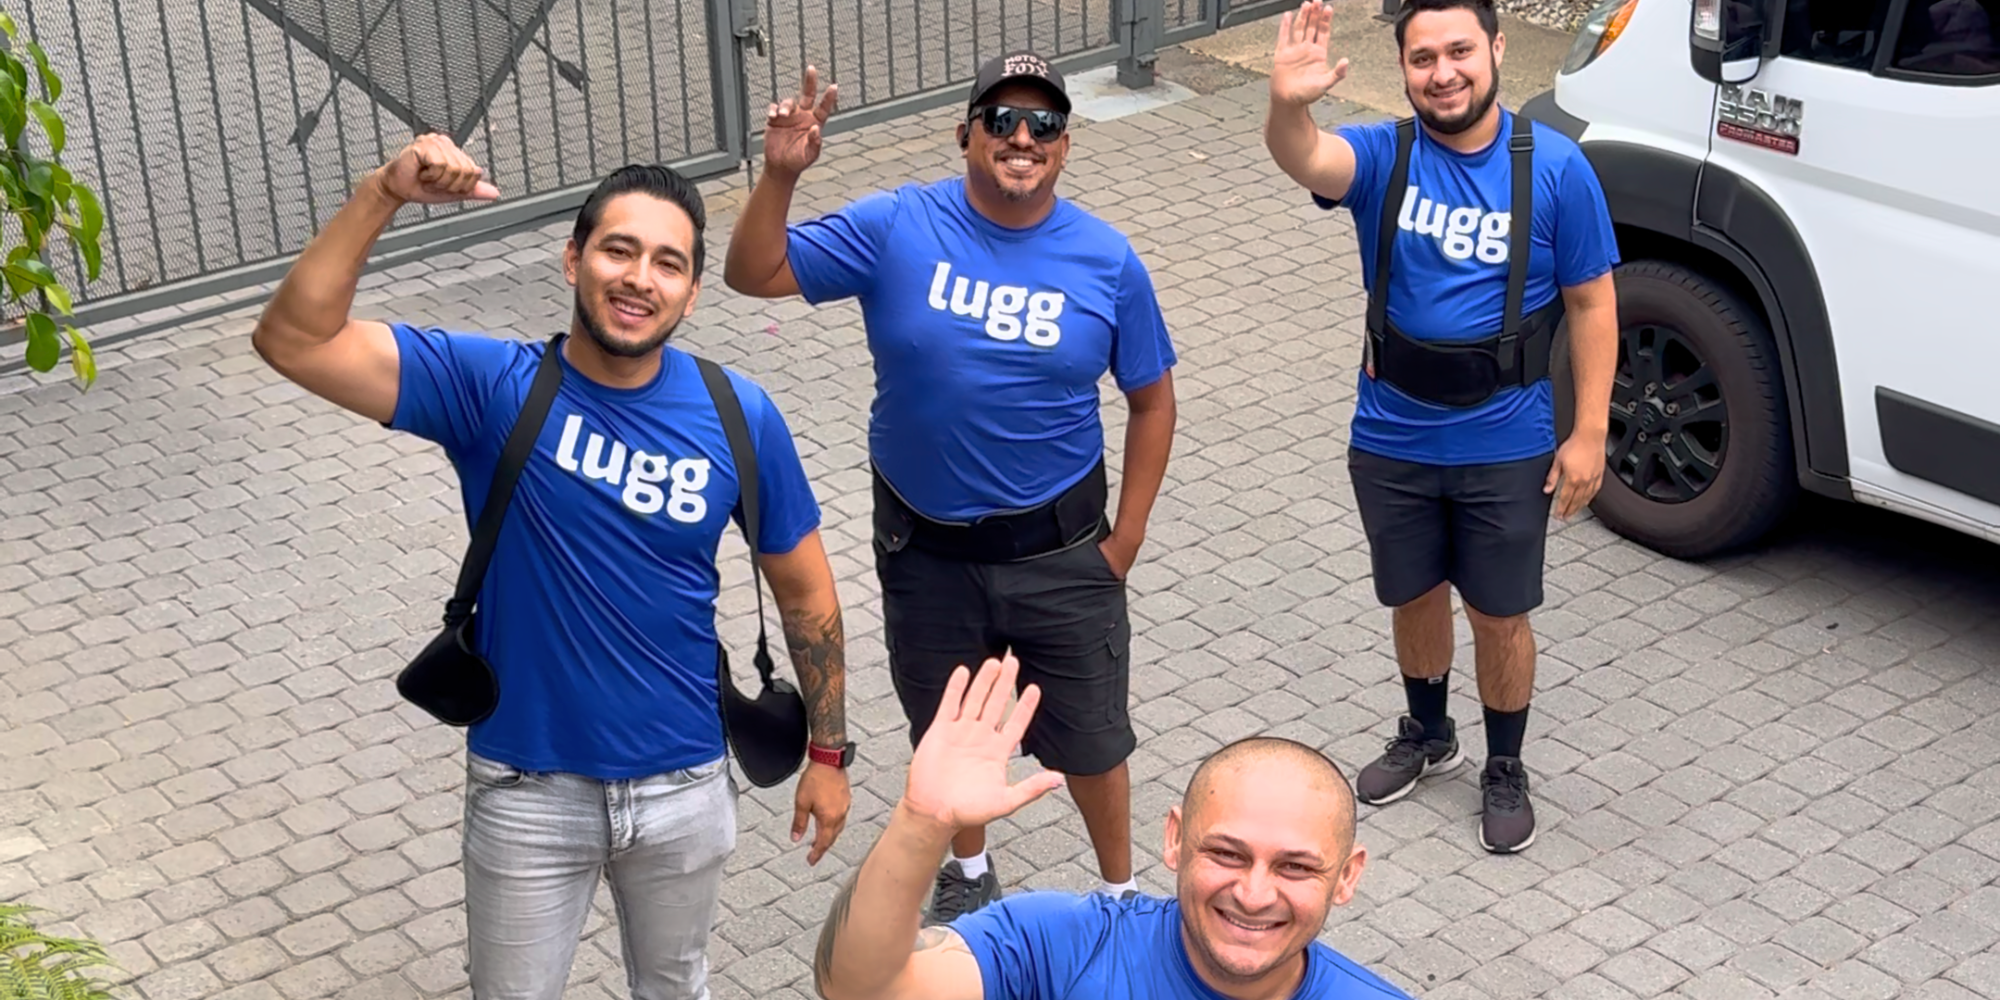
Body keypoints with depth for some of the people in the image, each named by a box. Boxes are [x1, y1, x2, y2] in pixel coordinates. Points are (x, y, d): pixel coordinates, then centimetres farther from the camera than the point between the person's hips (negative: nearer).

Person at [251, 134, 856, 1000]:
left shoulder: (739, 418, -11)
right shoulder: (492, 385, -15)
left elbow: (805, 588, 1)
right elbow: (293, 341, -25)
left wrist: (828, 751, 4)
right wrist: (384, 194, -35)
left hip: (684, 786, 1)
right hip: (527, 789, -1)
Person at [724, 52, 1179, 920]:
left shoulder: (1108, 262, -10)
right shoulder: (895, 228, -11)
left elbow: (1151, 399, 0)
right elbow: (752, 275, -11)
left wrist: (1126, 535, -2)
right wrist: (780, 175, -27)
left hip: (1059, 551, -1)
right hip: (925, 548, 1)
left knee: (1089, 736, 13)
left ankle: (1120, 892, 39)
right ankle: (969, 871, 48)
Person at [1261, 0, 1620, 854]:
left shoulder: (1556, 167, -11)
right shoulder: (1382, 155, -10)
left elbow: (1590, 303, -5)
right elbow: (1304, 160, -33)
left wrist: (1589, 432, -10)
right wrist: (1288, 105, -57)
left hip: (1507, 446, -2)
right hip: (1392, 441, 2)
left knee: (1500, 615, 11)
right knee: (1415, 597, 20)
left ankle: (1506, 771, 34)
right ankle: (1426, 735, 45)